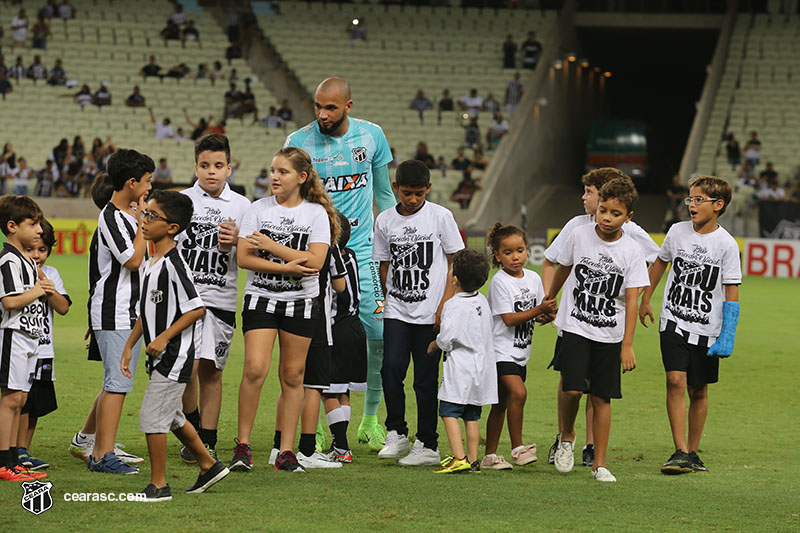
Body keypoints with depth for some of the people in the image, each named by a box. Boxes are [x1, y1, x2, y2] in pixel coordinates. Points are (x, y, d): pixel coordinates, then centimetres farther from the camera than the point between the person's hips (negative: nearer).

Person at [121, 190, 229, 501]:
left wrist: (164, 338, -23)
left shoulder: (174, 264, -18)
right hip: (159, 358, 10)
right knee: (172, 416, 20)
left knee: (152, 417, -8)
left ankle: (158, 485, 1)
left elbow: (197, 308, -21)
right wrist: (130, 346, 17)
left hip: (174, 355, -10)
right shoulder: (151, 264, 11)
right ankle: (209, 466, 34)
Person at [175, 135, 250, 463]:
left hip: (222, 298, 1)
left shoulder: (241, 206, 9)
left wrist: (236, 240, -11)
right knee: (188, 366, -13)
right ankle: (191, 428, 8)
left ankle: (208, 442, 11)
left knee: (211, 371, 4)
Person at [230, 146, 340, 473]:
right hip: (260, 298, -1)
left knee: (292, 375, 4)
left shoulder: (316, 213, 1)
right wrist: (286, 267, -15)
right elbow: (243, 258, -5)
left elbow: (315, 261, -10)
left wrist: (271, 246, -13)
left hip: (300, 303, 1)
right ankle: (243, 444, -4)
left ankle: (286, 452, 10)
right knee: (255, 369, -14)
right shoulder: (258, 210, 3)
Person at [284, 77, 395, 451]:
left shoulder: (372, 136, 2)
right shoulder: (298, 142, -4)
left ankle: (370, 420, 14)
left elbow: (384, 193, 14)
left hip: (362, 251, 2)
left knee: (380, 333, -3)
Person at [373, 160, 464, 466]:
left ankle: (428, 446, 7)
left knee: (426, 378, -1)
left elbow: (456, 261, 1)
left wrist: (446, 303, -7)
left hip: (430, 313, -2)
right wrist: (388, 300, 9)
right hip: (397, 311, 2)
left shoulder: (440, 216, -1)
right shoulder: (385, 221, 6)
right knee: (391, 369, -13)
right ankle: (397, 433, 1)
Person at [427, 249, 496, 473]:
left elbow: (447, 337, -21)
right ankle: (472, 460, 11)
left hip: (460, 368, -8)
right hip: (482, 367, 8)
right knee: (471, 416, 11)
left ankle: (459, 458, -16)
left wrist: (435, 345, 1)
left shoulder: (453, 305, -14)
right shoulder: (482, 301, 10)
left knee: (449, 412, -6)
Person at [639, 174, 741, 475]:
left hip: (706, 329, -1)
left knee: (698, 391, 8)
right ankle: (680, 453, -16)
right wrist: (646, 300, 22)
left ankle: (693, 453, 22)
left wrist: (727, 336, -11)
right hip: (673, 322, 1)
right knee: (675, 381, -14)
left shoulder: (726, 244, -9)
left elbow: (731, 293, -7)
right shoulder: (678, 231, 0)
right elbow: (661, 262, 19)